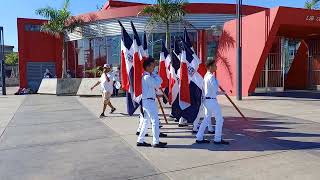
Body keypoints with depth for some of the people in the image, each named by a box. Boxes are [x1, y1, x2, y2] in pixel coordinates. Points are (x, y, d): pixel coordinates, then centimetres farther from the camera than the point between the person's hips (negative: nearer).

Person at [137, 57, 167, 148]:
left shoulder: (146, 76, 15)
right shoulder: (147, 77, -16)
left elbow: (158, 84, 17)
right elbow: (157, 84, -15)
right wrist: (155, 75, -4)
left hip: (146, 101, 10)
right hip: (149, 101, -10)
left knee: (146, 121, 15)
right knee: (155, 121, -5)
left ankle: (140, 140, 19)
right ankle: (156, 142, 0)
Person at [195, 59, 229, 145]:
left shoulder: (206, 76, 12)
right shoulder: (211, 77, -17)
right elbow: (215, 89, -19)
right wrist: (216, 81, -4)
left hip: (206, 100, 10)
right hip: (211, 100, -10)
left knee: (206, 119, 16)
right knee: (219, 119, 1)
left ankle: (199, 138, 18)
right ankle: (217, 139, 6)